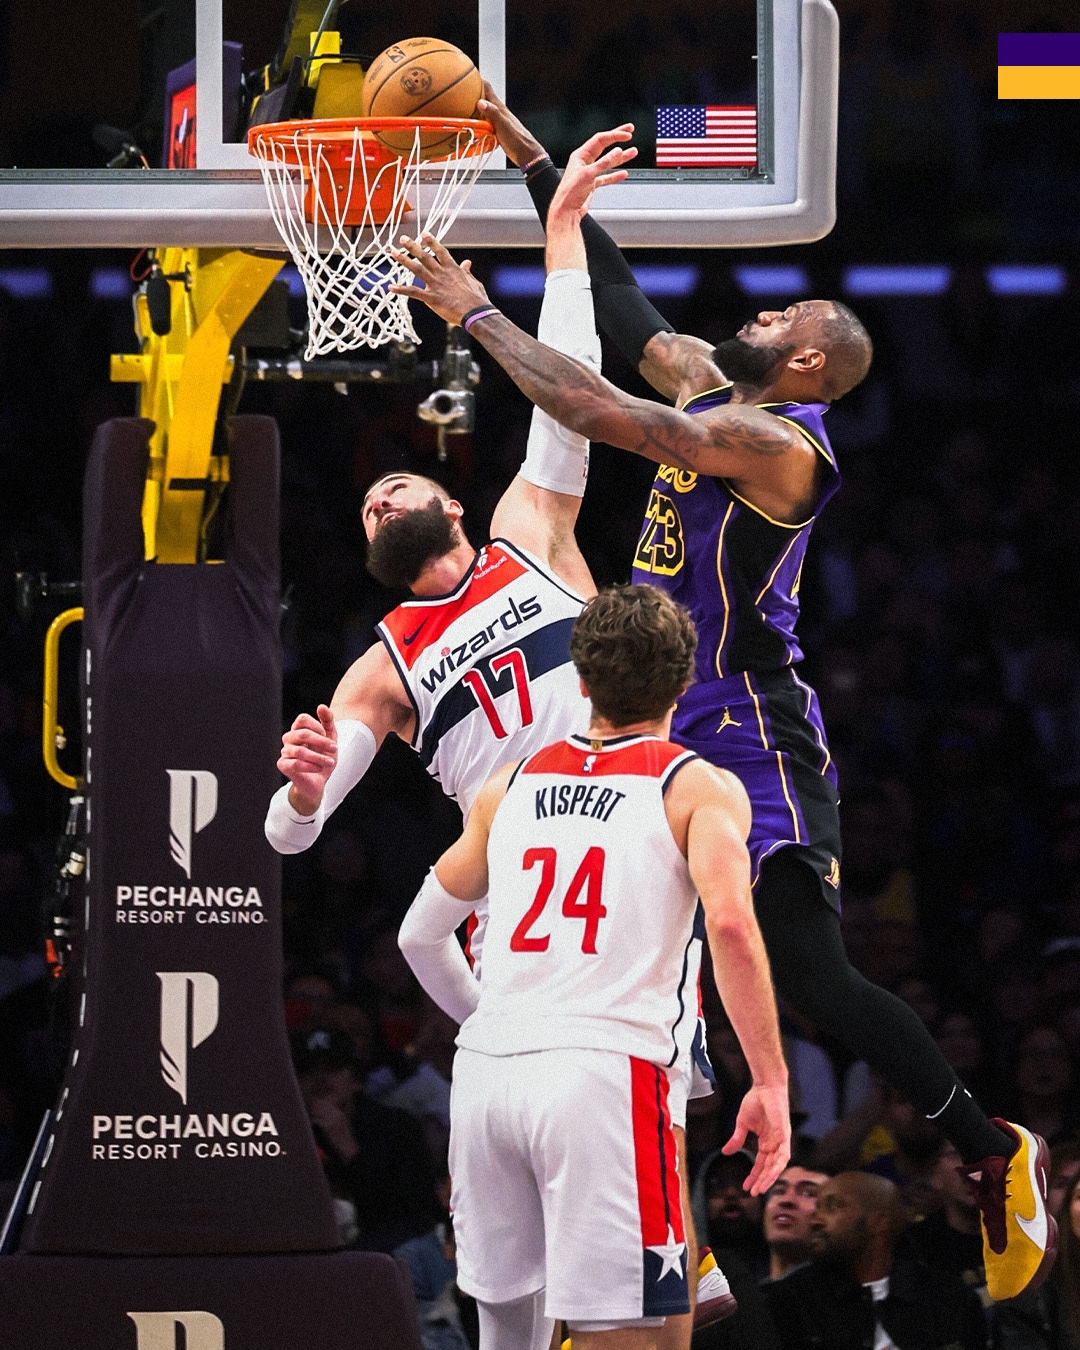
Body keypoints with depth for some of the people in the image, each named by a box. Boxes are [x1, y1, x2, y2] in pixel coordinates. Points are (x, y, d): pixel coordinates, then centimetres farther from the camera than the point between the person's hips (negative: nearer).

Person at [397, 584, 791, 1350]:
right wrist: (771, 1081, -10)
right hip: (604, 1073, -5)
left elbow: (420, 935, 25)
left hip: (488, 1070, 5)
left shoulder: (511, 786, 19)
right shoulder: (700, 789, 5)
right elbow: (730, 921, -12)